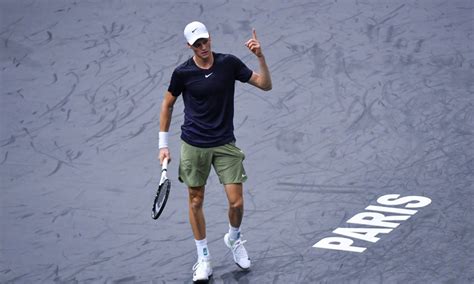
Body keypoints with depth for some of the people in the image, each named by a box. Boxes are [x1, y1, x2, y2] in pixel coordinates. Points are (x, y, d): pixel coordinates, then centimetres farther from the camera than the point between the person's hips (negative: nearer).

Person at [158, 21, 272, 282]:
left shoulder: (229, 63, -5)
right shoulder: (182, 73, -7)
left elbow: (265, 85, -1)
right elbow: (167, 104, 7)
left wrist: (260, 57, -17)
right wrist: (163, 144, 5)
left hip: (225, 144, 1)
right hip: (193, 145, 0)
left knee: (236, 203, -4)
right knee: (196, 201, 5)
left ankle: (233, 239, 28)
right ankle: (203, 258, 20)